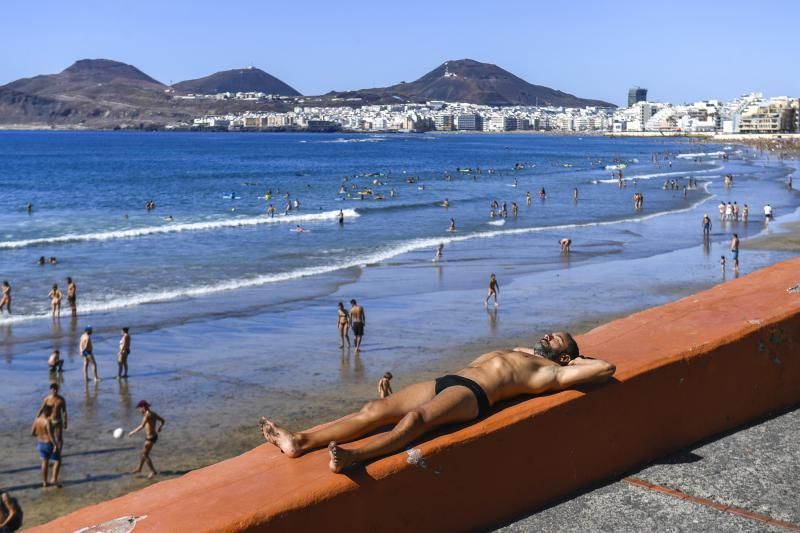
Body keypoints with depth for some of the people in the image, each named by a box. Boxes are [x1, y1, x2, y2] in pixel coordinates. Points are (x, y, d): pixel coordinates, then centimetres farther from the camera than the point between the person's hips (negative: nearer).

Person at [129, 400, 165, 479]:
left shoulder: (147, 415, -24)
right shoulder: (153, 413, 5)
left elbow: (142, 426, -38)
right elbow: (163, 421, 17)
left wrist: (133, 432, -30)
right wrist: (160, 428, 35)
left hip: (150, 438, -10)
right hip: (150, 436, 10)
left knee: (145, 455, 2)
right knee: (144, 453, 23)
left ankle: (153, 471, 12)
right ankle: (139, 468, 41)